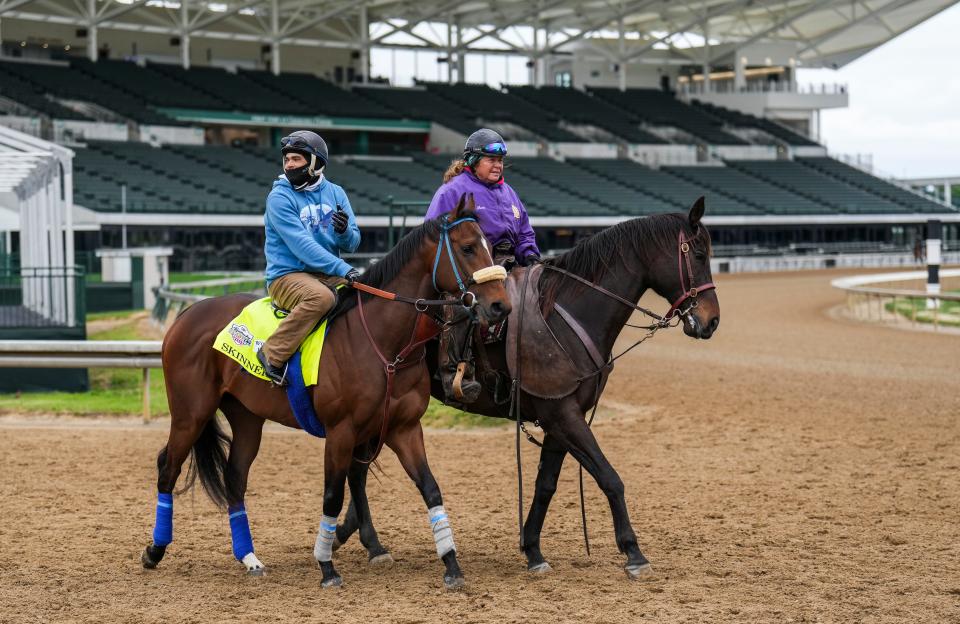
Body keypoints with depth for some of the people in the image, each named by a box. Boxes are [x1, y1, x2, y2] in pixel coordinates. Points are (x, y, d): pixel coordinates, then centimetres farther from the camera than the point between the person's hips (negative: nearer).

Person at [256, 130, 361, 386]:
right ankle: (273, 354, -29)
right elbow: (302, 245, -18)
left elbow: (352, 243, 9)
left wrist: (345, 231, -16)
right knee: (321, 296, -36)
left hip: (327, 275, 6)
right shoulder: (279, 197, -7)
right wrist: (343, 269, -26)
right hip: (287, 275, -6)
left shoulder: (335, 193, 10)